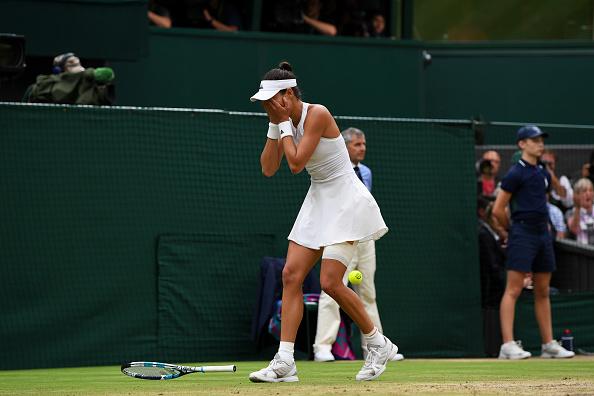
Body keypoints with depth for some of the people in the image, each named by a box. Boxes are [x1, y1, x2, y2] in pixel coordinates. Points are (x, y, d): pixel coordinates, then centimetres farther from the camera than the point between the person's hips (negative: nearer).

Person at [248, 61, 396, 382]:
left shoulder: (317, 115, -19)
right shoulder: (286, 122, 5)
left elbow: (296, 163, -24)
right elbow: (268, 169, 4)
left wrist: (284, 123, -15)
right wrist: (274, 126, -3)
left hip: (345, 200, -9)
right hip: (318, 201, 9)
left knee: (330, 282, -15)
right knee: (291, 274, -4)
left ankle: (379, 344, 5)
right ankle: (284, 362, -6)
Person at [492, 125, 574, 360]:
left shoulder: (543, 174, 16)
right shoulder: (516, 173, -8)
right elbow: (498, 210, -9)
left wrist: (545, 226, 13)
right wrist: (514, 230, 3)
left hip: (543, 233, 8)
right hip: (523, 234, -8)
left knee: (543, 292, 11)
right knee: (513, 289, -11)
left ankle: (549, 345, 15)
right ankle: (508, 345, -16)